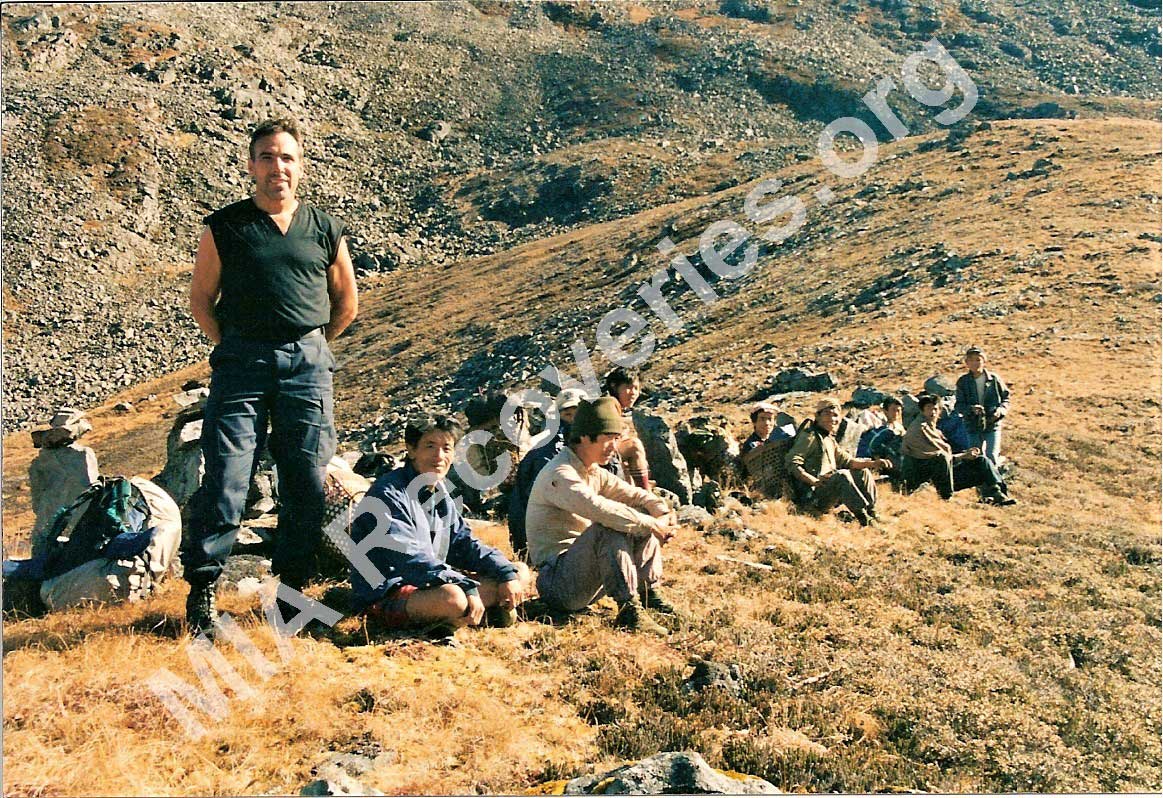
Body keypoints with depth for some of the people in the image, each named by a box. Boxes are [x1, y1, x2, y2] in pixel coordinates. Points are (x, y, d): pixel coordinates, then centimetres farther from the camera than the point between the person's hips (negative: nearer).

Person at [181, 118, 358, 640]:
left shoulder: (325, 230, 9)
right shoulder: (224, 228, 4)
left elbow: (347, 302, 19)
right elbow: (201, 297, 12)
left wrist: (311, 346, 13)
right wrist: (232, 348, 6)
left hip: (308, 366, 2)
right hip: (242, 366, -2)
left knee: (308, 485, 3)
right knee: (225, 480, -8)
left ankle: (291, 589, 17)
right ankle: (201, 595, 1)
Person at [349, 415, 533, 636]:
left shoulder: (440, 492, 11)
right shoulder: (389, 493, -16)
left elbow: (463, 543, 12)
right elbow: (408, 558, -27)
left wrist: (507, 574, -5)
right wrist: (467, 587, -33)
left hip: (431, 586, 9)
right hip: (383, 597, -9)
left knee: (521, 574, 3)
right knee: (453, 597, -40)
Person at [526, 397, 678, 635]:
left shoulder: (594, 472, 13)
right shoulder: (559, 474, -18)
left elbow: (633, 494, 13)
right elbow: (599, 509, -33)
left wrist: (664, 512, -9)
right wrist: (653, 525, -27)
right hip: (557, 581, -9)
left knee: (644, 518, 4)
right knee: (610, 528, -33)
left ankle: (648, 592, 0)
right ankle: (628, 609, -32)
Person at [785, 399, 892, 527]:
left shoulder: (830, 439, 21)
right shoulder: (810, 436, -8)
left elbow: (847, 460, 23)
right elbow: (791, 462, -19)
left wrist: (874, 463, 10)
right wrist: (814, 481, -28)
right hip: (812, 495, -10)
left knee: (863, 473, 9)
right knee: (842, 475, -32)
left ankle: (873, 515, 4)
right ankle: (864, 520, -31)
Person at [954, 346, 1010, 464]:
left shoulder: (994, 379, -3)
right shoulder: (963, 381, -2)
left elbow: (1006, 398, 7)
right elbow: (958, 405, -4)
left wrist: (1001, 409, -13)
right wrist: (971, 409, -23)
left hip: (992, 424, -1)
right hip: (973, 426, 1)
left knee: (991, 457, -8)